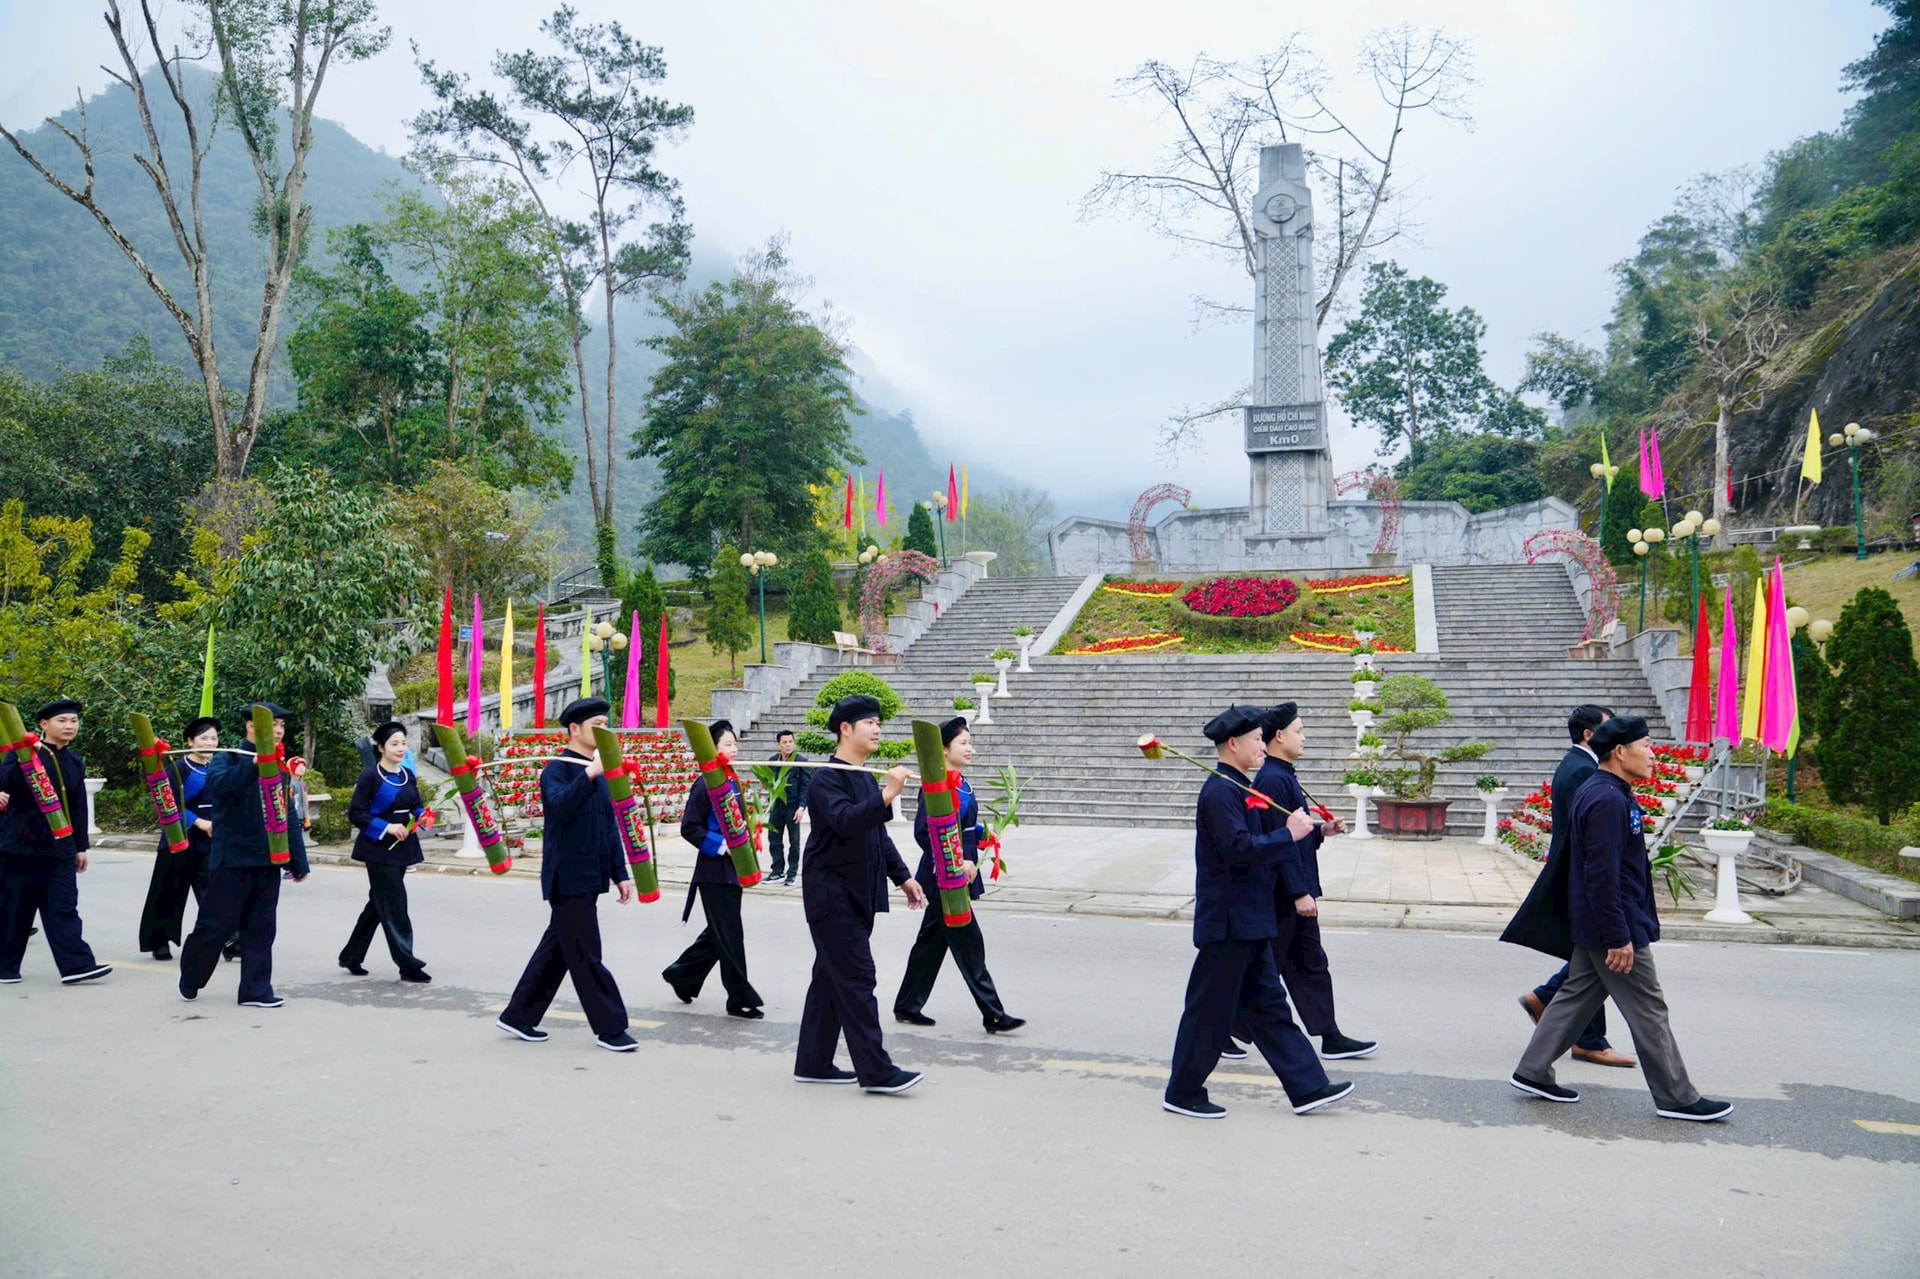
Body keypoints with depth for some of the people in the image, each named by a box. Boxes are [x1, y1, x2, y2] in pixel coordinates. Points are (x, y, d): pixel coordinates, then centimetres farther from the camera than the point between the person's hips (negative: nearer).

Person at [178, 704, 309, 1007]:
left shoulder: (281, 766, 11)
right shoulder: (229, 758, -5)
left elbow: (289, 817, 15)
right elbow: (218, 783, -29)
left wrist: (298, 861, 13)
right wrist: (254, 765, -43)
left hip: (268, 861, 5)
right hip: (232, 858, -5)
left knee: (261, 929, 7)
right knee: (215, 925, 3)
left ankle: (255, 990, 14)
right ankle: (190, 980, 26)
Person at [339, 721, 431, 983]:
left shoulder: (408, 775, 9)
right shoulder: (371, 776, -10)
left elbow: (418, 806, 17)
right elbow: (355, 813, -11)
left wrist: (423, 817, -5)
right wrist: (386, 827, -19)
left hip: (402, 846, 7)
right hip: (379, 848, -7)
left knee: (378, 902, 14)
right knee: (394, 904, -8)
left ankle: (351, 956, 28)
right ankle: (407, 964, -6)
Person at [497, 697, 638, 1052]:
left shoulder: (600, 772, 14)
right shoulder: (557, 769, -10)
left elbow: (610, 828, 18)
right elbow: (559, 806, -31)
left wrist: (620, 873, 15)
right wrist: (589, 773, -40)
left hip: (589, 877, 8)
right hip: (568, 878, -8)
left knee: (557, 949, 14)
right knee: (586, 956, -2)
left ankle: (519, 1016, 25)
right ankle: (610, 1028, 5)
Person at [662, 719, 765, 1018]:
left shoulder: (732, 782, 11)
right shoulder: (705, 785, -13)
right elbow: (689, 828, -16)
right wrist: (722, 846, -20)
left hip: (731, 870, 9)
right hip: (713, 872, -9)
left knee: (719, 934, 16)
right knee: (730, 937, -3)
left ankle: (681, 974, 33)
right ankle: (740, 999, 5)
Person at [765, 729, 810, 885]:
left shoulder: (801, 761, -6)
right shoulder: (773, 761, 7)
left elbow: (806, 786, -8)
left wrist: (802, 807, -14)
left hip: (793, 806, -4)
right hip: (776, 806, 4)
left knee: (794, 841, 5)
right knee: (773, 838, 6)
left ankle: (792, 872, 14)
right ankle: (778, 870, 17)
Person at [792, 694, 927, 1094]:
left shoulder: (866, 778, 16)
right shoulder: (827, 779, -13)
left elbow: (879, 835, 24)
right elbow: (845, 821, -31)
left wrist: (901, 877, 22)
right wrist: (886, 796, -40)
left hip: (858, 893, 9)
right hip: (832, 893, -9)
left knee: (832, 979, 13)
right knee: (857, 979, -9)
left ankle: (813, 1064, 20)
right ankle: (876, 1071, -7)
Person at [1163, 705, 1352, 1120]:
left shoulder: (1238, 789, 14)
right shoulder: (1219, 793, -18)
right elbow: (1239, 850, -27)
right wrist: (1289, 834, -19)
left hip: (1248, 923, 10)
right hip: (1227, 924, -10)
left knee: (1269, 1005, 13)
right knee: (1210, 1009, 1)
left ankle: (1307, 1088, 19)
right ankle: (1182, 1093, 13)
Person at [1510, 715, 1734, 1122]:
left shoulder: (1601, 792, 11)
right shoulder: (1608, 800, -23)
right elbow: (1602, 875, -26)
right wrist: (1618, 937, -23)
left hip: (1591, 925, 10)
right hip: (1615, 924, -10)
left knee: (1578, 995, 15)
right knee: (1648, 1010, 1)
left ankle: (1532, 1071, 19)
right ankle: (1676, 1097, 12)